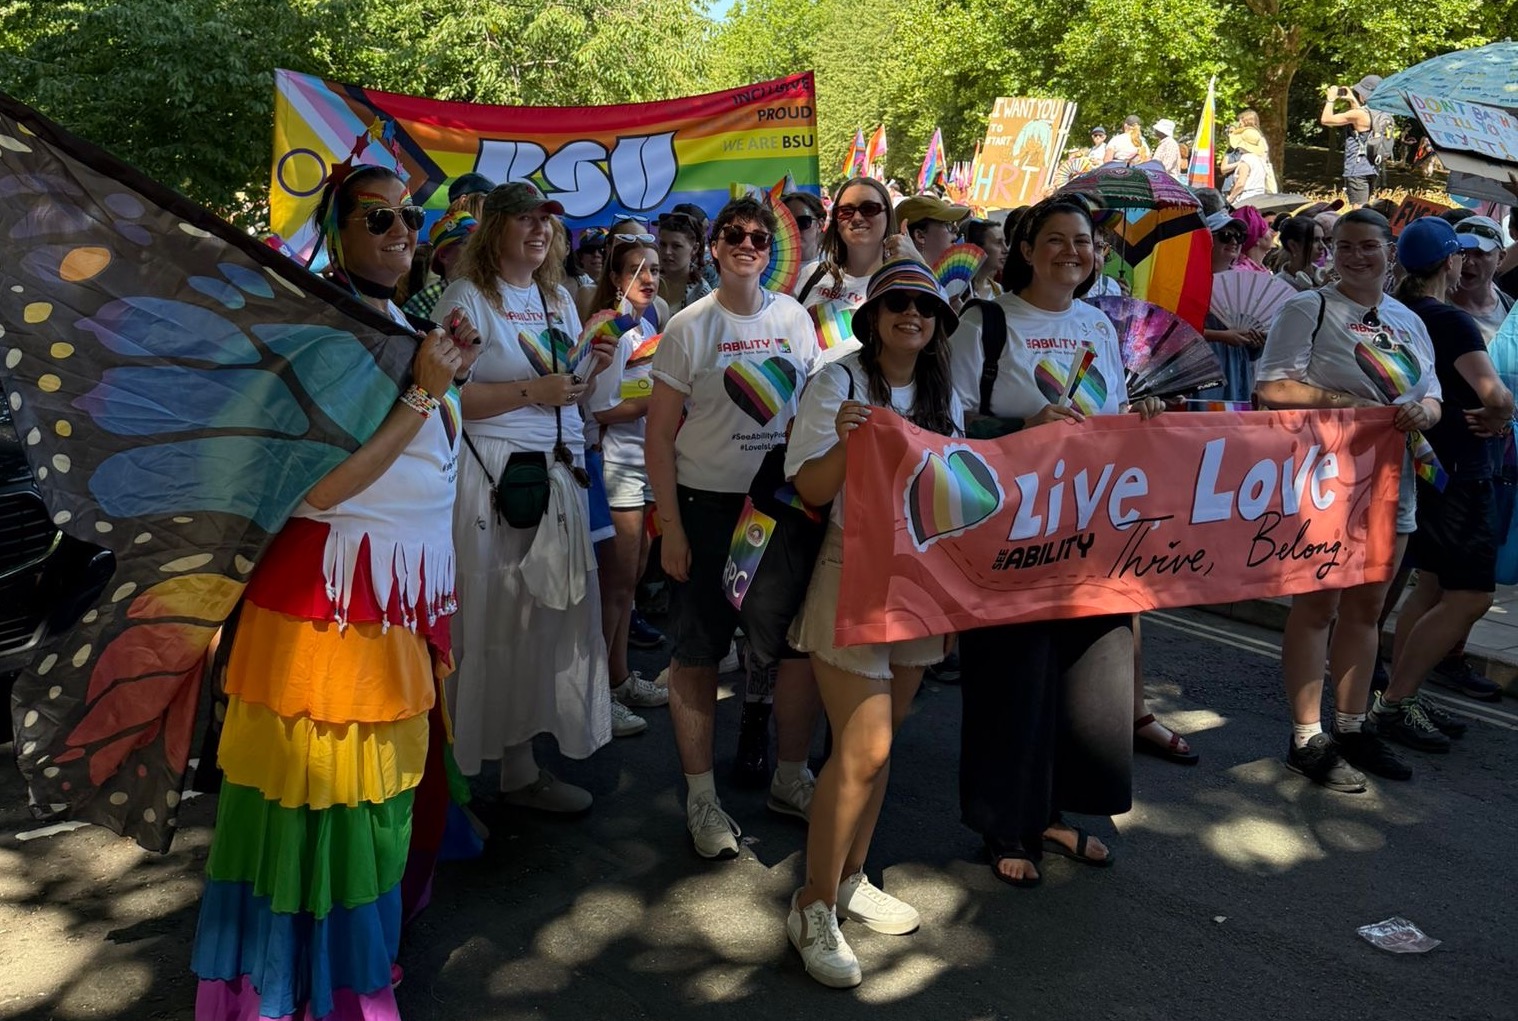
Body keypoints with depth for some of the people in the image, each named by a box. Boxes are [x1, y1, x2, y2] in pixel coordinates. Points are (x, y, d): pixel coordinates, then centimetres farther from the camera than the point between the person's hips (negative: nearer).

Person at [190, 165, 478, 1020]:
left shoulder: (403, 324, 14)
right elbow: (321, 485, -21)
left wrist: (451, 381, 5)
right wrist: (421, 391, -18)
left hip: (410, 590, 8)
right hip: (335, 594, -8)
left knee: (398, 779, 15)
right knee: (327, 788, 0)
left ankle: (372, 938, 33)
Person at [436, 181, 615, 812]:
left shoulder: (559, 300, 19)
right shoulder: (468, 297, -2)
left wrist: (593, 368, 3)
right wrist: (531, 391, -15)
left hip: (559, 473, 6)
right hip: (493, 475, -6)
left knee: (545, 615, 4)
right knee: (493, 617, -5)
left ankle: (522, 764, 14)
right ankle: (462, 766, 8)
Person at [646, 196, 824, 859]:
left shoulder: (794, 317, 5)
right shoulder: (689, 327, -5)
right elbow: (660, 436, -4)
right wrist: (670, 526, -9)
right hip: (706, 506, -3)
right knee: (697, 653, 4)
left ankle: (791, 778, 26)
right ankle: (701, 796, 18)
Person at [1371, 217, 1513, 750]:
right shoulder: (1452, 321, -19)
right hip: (1457, 473, -9)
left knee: (1432, 586, 16)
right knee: (1470, 597, -5)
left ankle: (1401, 695, 19)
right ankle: (1394, 703, -4)